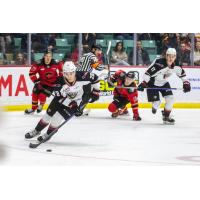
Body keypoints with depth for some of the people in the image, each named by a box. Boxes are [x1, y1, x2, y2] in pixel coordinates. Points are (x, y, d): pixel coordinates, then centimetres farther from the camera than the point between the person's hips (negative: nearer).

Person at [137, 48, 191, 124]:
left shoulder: (176, 66, -14)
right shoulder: (159, 63, -33)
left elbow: (182, 73, 5)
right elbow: (148, 72, -31)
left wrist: (186, 83, 0)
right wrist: (143, 83, -37)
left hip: (164, 83, 5)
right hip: (153, 83, -5)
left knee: (170, 98, -7)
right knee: (156, 102, -9)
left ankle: (166, 116, 11)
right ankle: (155, 106, 30)